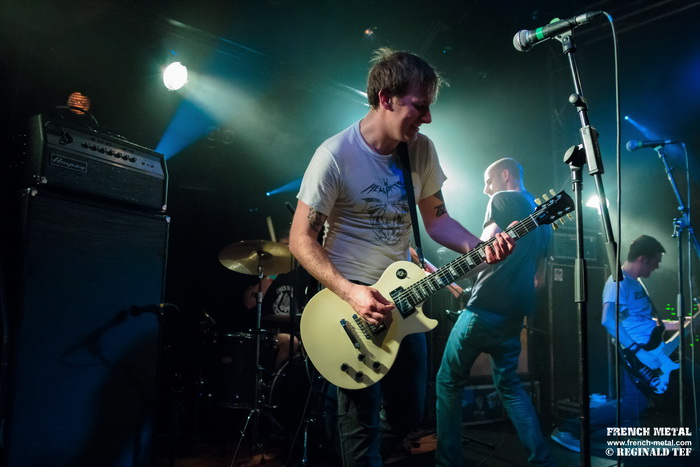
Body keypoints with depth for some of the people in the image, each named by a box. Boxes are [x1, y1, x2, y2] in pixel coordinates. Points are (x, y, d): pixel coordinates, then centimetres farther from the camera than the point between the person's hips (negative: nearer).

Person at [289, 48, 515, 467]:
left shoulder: (422, 150, -2)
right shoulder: (336, 156, -18)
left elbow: (436, 219, 7)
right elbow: (301, 239, -15)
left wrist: (480, 247, -12)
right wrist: (350, 293, -25)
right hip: (350, 296, -5)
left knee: (409, 412, 17)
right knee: (363, 424, 2)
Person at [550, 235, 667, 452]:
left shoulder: (637, 283, 17)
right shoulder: (619, 282, -15)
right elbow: (609, 320, -28)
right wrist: (638, 351, -28)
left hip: (652, 352, 10)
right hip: (634, 355, -10)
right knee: (632, 404, -14)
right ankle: (570, 429, -10)